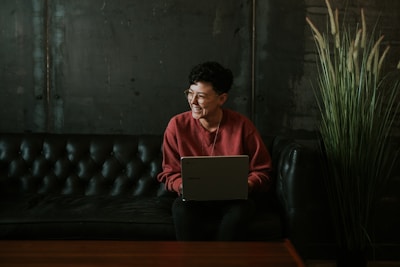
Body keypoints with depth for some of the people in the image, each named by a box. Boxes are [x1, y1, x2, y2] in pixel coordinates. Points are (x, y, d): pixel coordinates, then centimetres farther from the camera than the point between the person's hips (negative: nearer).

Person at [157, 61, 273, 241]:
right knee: (182, 209, -33)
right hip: (193, 199, 1)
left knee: (239, 212, -34)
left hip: (233, 199, 0)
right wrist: (183, 186, -17)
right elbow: (169, 173, 4)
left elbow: (262, 172, 0)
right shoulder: (177, 125, -5)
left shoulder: (242, 125, -7)